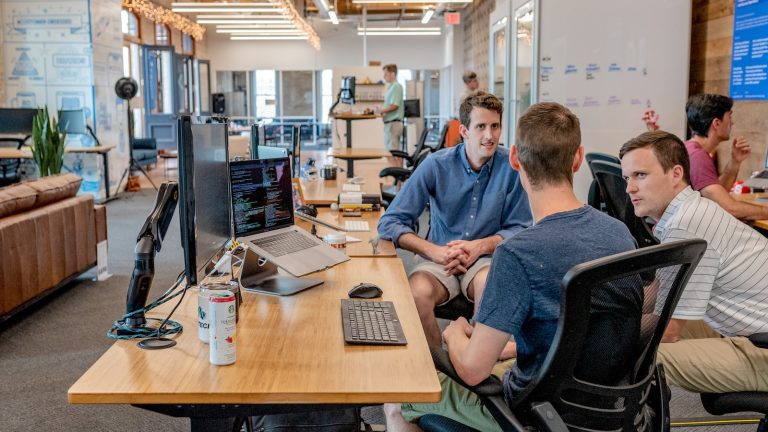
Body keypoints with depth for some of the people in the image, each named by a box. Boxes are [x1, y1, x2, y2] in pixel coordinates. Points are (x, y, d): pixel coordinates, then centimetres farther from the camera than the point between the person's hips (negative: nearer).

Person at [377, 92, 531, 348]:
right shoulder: (436, 165, -5)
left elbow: (519, 229, 2)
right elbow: (389, 223, -6)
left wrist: (481, 245, -16)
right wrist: (436, 251, -19)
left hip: (486, 258, 0)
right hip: (438, 258, 0)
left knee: (488, 283, -35)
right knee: (417, 293, -31)